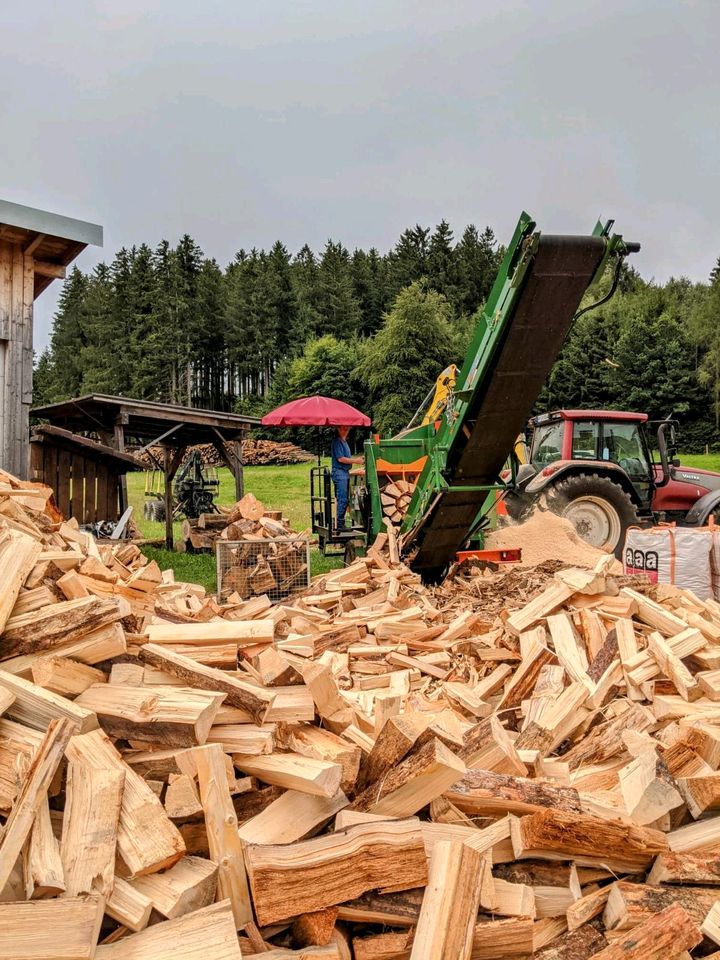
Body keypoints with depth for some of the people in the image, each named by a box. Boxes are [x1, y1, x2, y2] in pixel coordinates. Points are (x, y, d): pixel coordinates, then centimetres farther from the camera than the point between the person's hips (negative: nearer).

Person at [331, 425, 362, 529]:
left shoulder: (344, 441, 19)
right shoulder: (337, 441, -11)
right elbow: (340, 458, -17)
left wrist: (357, 458, 8)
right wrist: (355, 461, -14)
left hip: (345, 472, 10)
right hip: (339, 472, -10)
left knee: (345, 499, 11)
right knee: (342, 500, -10)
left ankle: (341, 523, 15)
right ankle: (340, 524, -8)